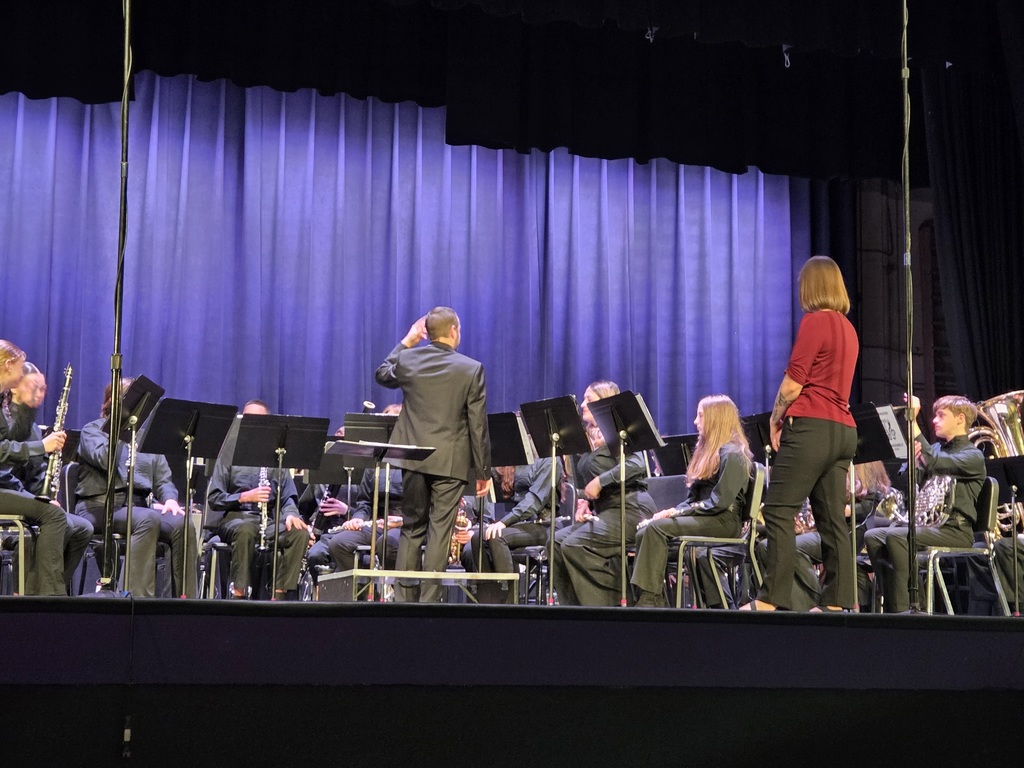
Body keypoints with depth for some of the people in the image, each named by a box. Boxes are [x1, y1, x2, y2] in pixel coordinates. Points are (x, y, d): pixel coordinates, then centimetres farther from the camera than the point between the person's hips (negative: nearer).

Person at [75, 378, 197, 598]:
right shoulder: (93, 430, 9)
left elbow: (163, 479, 18)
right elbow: (105, 460, -14)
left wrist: (170, 499, -4)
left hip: (141, 505, 5)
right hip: (103, 506, -5)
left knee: (182, 524, -26)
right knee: (147, 520, -37)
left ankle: (186, 598, -28)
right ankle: (141, 596, -42)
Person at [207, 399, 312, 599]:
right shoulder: (230, 453, 7)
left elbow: (288, 496, 10)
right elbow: (214, 499, 0)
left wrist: (290, 513, -13)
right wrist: (246, 496, -16)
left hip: (269, 520, 3)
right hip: (235, 516, -3)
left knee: (300, 533, -27)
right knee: (245, 530, -39)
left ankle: (279, 595, -25)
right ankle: (238, 593, -33)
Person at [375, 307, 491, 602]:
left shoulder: (407, 359, 0)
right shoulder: (472, 369, -6)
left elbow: (382, 376, 24)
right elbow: (478, 425, -5)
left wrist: (405, 342, 24)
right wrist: (484, 471, 2)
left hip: (414, 457, 3)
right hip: (451, 461, -2)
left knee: (411, 529, 12)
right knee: (439, 532, 2)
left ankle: (404, 599, 12)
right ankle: (428, 601, 1)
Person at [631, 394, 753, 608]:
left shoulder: (732, 454, -9)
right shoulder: (707, 450, 21)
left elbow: (719, 502, -18)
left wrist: (679, 511, -17)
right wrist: (672, 510, 0)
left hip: (724, 521, -9)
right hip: (702, 517, 9)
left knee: (656, 528, -26)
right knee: (644, 532, -12)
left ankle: (650, 599, -27)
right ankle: (651, 600, -19)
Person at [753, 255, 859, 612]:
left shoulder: (815, 321, -8)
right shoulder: (848, 328, 17)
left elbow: (793, 382, -11)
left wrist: (775, 420, 4)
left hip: (811, 426, -8)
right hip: (843, 430, 9)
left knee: (779, 512, -7)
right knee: (832, 520, 7)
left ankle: (771, 599, -10)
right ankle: (837, 602, 5)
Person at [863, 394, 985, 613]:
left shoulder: (973, 456, -4)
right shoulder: (936, 449, 18)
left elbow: (934, 463, -24)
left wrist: (913, 421, -26)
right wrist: (912, 461, -8)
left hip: (955, 529, -7)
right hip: (926, 521, 7)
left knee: (896, 536, -30)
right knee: (873, 537, -12)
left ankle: (902, 608, -26)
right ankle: (892, 604, -11)